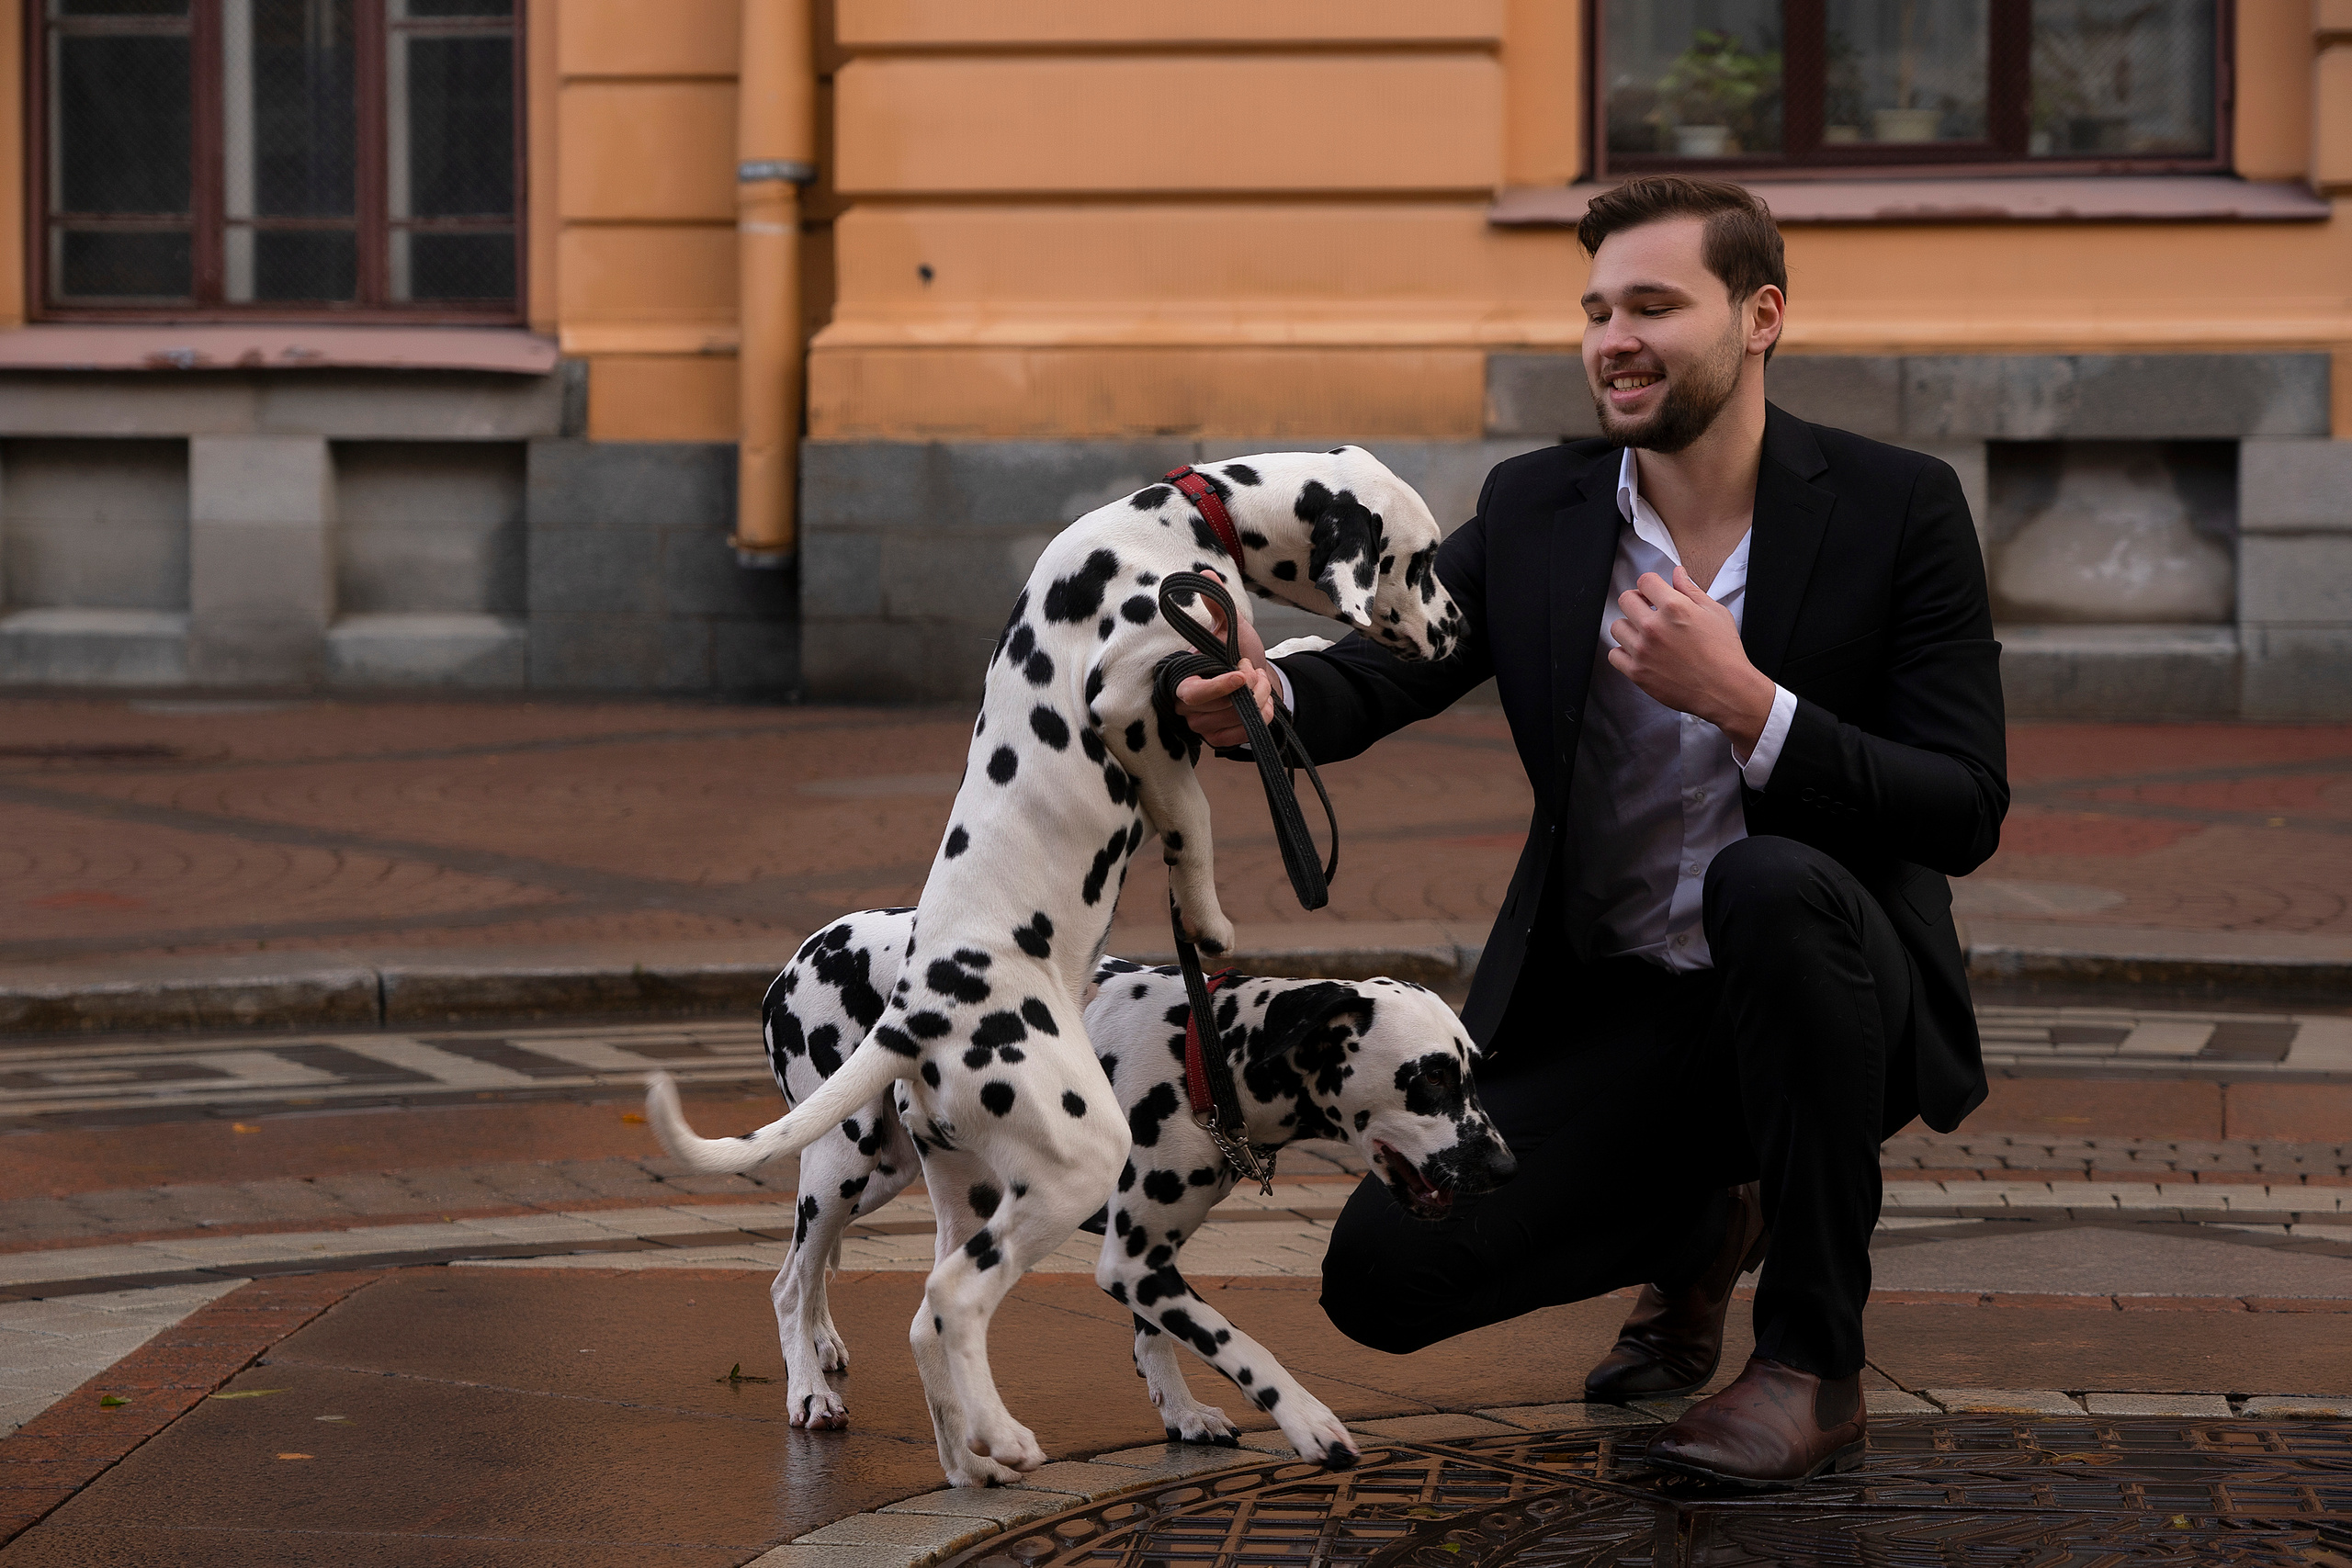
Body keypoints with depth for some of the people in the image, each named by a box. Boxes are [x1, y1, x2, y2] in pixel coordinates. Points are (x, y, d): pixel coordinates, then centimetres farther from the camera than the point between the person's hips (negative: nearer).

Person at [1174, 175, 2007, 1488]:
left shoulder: (1898, 508, -9)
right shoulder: (1535, 513, 2)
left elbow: (1965, 817, -14)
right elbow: (1377, 675, -7)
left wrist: (1742, 701, -27)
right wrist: (1258, 698, -31)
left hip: (1830, 1001, -3)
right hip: (1607, 1019, 3)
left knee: (1773, 882, -37)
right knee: (1384, 1274, -14)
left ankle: (1815, 1367, -20)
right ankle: (1698, 1227, 20)